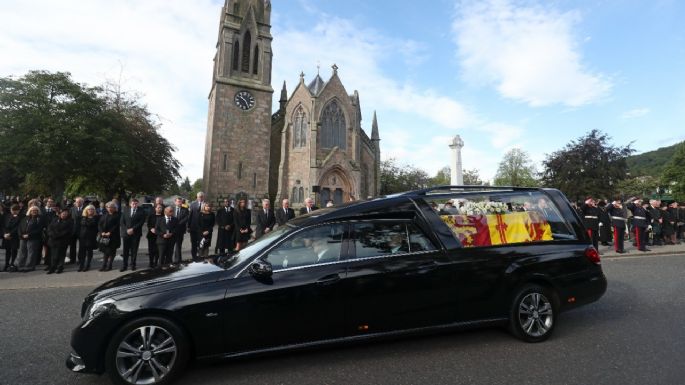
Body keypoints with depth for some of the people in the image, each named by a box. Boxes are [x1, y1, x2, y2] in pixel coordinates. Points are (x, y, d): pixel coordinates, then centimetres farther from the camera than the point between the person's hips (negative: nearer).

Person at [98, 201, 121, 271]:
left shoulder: (117, 216, -3)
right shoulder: (104, 215, 13)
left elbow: (117, 225, -11)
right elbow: (99, 224, 8)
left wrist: (110, 232, -17)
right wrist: (102, 232, -8)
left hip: (113, 236, -5)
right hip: (104, 236, 5)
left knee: (111, 251, 1)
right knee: (105, 251, 9)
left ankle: (109, 265, 9)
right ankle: (104, 265, 15)